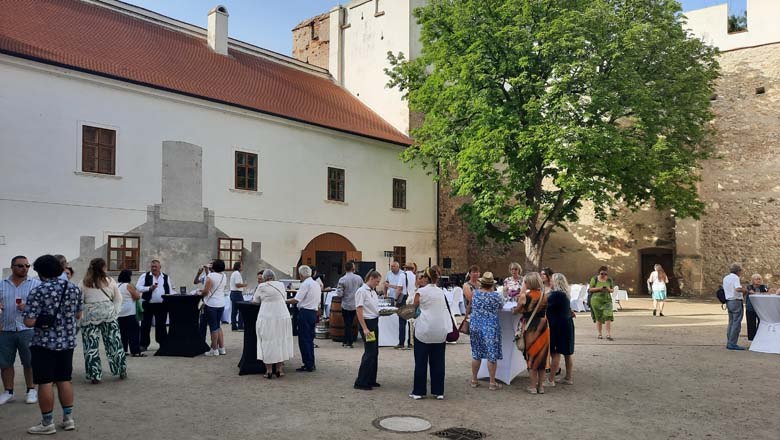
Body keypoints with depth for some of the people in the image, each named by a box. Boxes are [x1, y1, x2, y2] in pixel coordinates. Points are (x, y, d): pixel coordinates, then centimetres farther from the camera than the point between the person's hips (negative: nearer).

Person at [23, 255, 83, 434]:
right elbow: (78, 315, 13)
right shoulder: (74, 289, 3)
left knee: (45, 383, 3)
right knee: (64, 380, 14)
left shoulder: (38, 291, -15)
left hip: (44, 344, -6)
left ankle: (47, 423, 10)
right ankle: (68, 418, 19)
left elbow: (29, 322, -18)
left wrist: (26, 310, 1)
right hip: (67, 342, 6)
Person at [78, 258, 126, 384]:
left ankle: (94, 375, 5)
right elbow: (118, 299, 6)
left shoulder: (84, 283, -1)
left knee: (91, 347, 5)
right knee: (114, 344, 11)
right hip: (108, 314, 1)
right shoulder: (110, 281, 2)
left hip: (90, 316, -1)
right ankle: (122, 371, 21)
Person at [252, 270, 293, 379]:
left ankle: (269, 370, 6)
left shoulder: (261, 286, -1)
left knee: (267, 342, 4)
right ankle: (279, 369, 16)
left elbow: (255, 301, 10)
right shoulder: (281, 285, 8)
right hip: (282, 317, 3)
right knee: (280, 342, 11)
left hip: (267, 318, -3)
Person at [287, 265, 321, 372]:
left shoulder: (305, 284, -13)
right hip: (314, 312, 9)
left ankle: (308, 365, 0)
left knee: (304, 340, -2)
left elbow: (296, 300, -19)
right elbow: (319, 301, 18)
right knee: (310, 339, 15)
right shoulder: (317, 284, 14)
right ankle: (311, 364, 20)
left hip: (305, 312, -9)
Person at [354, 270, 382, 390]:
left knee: (374, 352, 12)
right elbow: (359, 311, -17)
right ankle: (360, 382, 1)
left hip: (375, 322, 9)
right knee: (369, 352, -7)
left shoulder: (373, 292, 14)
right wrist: (364, 328, -21)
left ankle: (371, 380, 22)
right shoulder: (361, 291, -13)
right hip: (367, 322, -9)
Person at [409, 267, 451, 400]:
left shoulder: (421, 291, -6)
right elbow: (445, 310, 10)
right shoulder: (441, 292, 7)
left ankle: (419, 391, 10)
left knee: (421, 362, 6)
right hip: (440, 330, 4)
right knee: (438, 362, 10)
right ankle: (438, 392, 12)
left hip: (424, 330, -3)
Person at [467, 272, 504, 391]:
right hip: (491, 327, -3)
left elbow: (469, 307, 11)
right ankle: (492, 383, 9)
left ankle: (474, 380, 22)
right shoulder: (496, 295, -9)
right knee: (492, 355, 4)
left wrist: (467, 316, 32)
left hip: (475, 326, 3)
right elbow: (501, 307, 10)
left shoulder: (475, 293, -2)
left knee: (476, 354, 14)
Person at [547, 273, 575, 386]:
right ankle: (568, 378, 21)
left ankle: (551, 379, -2)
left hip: (558, 326, -9)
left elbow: (545, 306, -17)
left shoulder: (556, 294, -17)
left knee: (555, 353, -6)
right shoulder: (564, 294, 11)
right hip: (567, 325, 9)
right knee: (567, 352, 13)